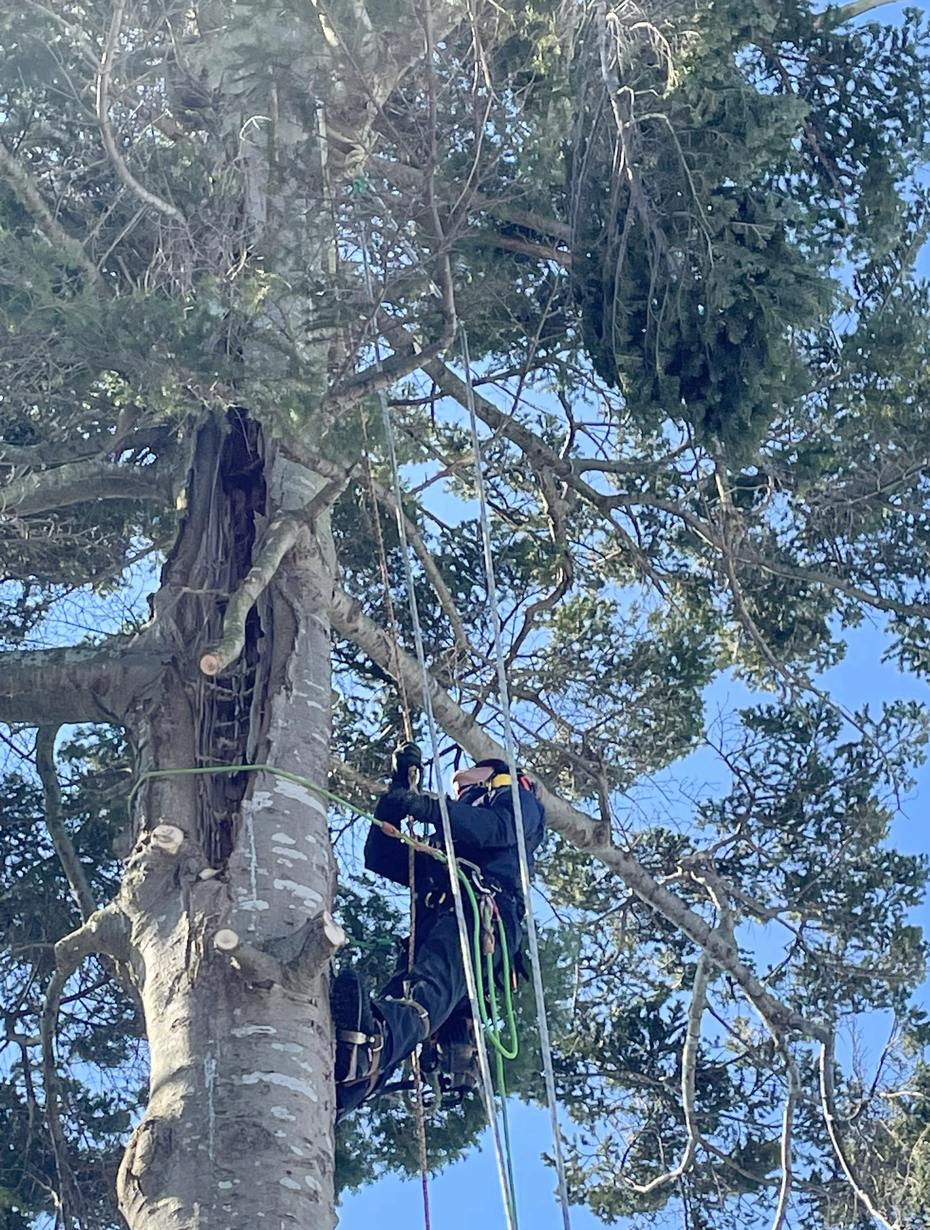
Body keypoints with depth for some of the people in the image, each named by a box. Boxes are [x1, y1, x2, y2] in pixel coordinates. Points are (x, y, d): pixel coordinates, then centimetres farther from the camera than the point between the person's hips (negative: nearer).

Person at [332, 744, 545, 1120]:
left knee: (437, 978, -37)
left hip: (485, 908, -5)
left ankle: (372, 1044, -70)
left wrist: (429, 808, -8)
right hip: (432, 920, 5)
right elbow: (380, 857, 35)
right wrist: (399, 789, 30)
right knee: (396, 994, -25)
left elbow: (500, 827, 5)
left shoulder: (515, 798, 30)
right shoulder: (437, 845, 47)